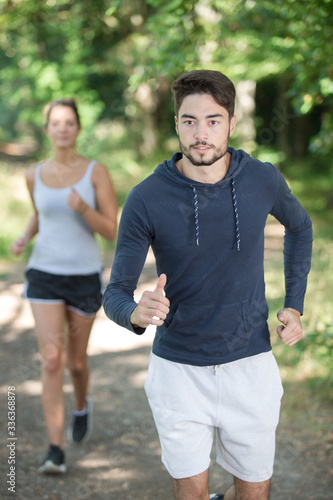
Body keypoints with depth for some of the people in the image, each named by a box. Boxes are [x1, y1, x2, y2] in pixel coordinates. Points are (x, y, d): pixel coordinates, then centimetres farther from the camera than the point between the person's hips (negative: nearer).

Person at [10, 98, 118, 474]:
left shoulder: (97, 172, -6)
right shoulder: (34, 175, 2)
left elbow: (112, 232, -9)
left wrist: (84, 209, -28)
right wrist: (24, 239, 2)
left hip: (84, 278, -1)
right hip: (44, 277, 1)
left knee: (76, 361, 13)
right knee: (52, 361, -13)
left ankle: (81, 406, 48)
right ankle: (55, 452, -9)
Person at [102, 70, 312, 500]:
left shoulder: (263, 180, -8)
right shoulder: (146, 199, -15)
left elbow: (299, 225, 15)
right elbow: (116, 294, -11)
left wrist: (294, 306, 7)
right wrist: (137, 313, -35)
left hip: (249, 364, 2)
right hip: (178, 367, -2)